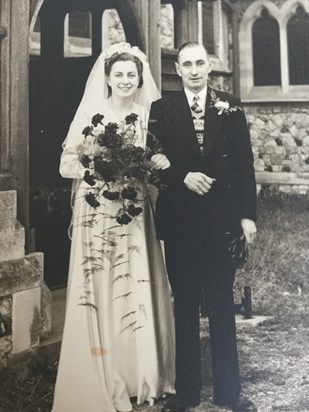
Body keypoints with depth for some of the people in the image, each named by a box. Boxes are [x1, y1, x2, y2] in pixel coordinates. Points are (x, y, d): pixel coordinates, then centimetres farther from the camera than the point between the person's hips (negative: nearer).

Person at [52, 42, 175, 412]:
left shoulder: (147, 116, 9)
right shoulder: (90, 114, 1)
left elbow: (155, 160, 15)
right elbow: (66, 164, -1)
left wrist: (153, 164, -7)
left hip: (134, 214, 3)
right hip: (97, 214, -2)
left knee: (136, 289, 4)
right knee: (99, 291, -1)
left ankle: (138, 378, 17)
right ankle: (101, 380, 10)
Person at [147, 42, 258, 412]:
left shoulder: (230, 106, 5)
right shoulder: (161, 109, 5)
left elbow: (244, 162, 3)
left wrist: (247, 214, -2)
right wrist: (184, 177, -17)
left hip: (222, 218, 0)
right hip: (180, 219, 0)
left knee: (222, 306, 8)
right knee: (185, 308, 9)